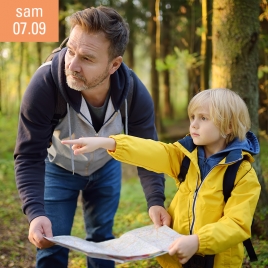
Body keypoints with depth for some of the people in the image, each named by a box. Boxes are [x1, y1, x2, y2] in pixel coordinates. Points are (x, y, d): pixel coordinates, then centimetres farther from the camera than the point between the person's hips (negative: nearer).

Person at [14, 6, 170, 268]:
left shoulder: (135, 93, -30)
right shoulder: (44, 84, -37)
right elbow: (29, 157, -32)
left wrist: (155, 201, -34)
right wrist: (35, 213, -46)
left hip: (105, 168, 2)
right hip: (59, 169, -2)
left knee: (102, 239, 13)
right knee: (52, 246, -1)